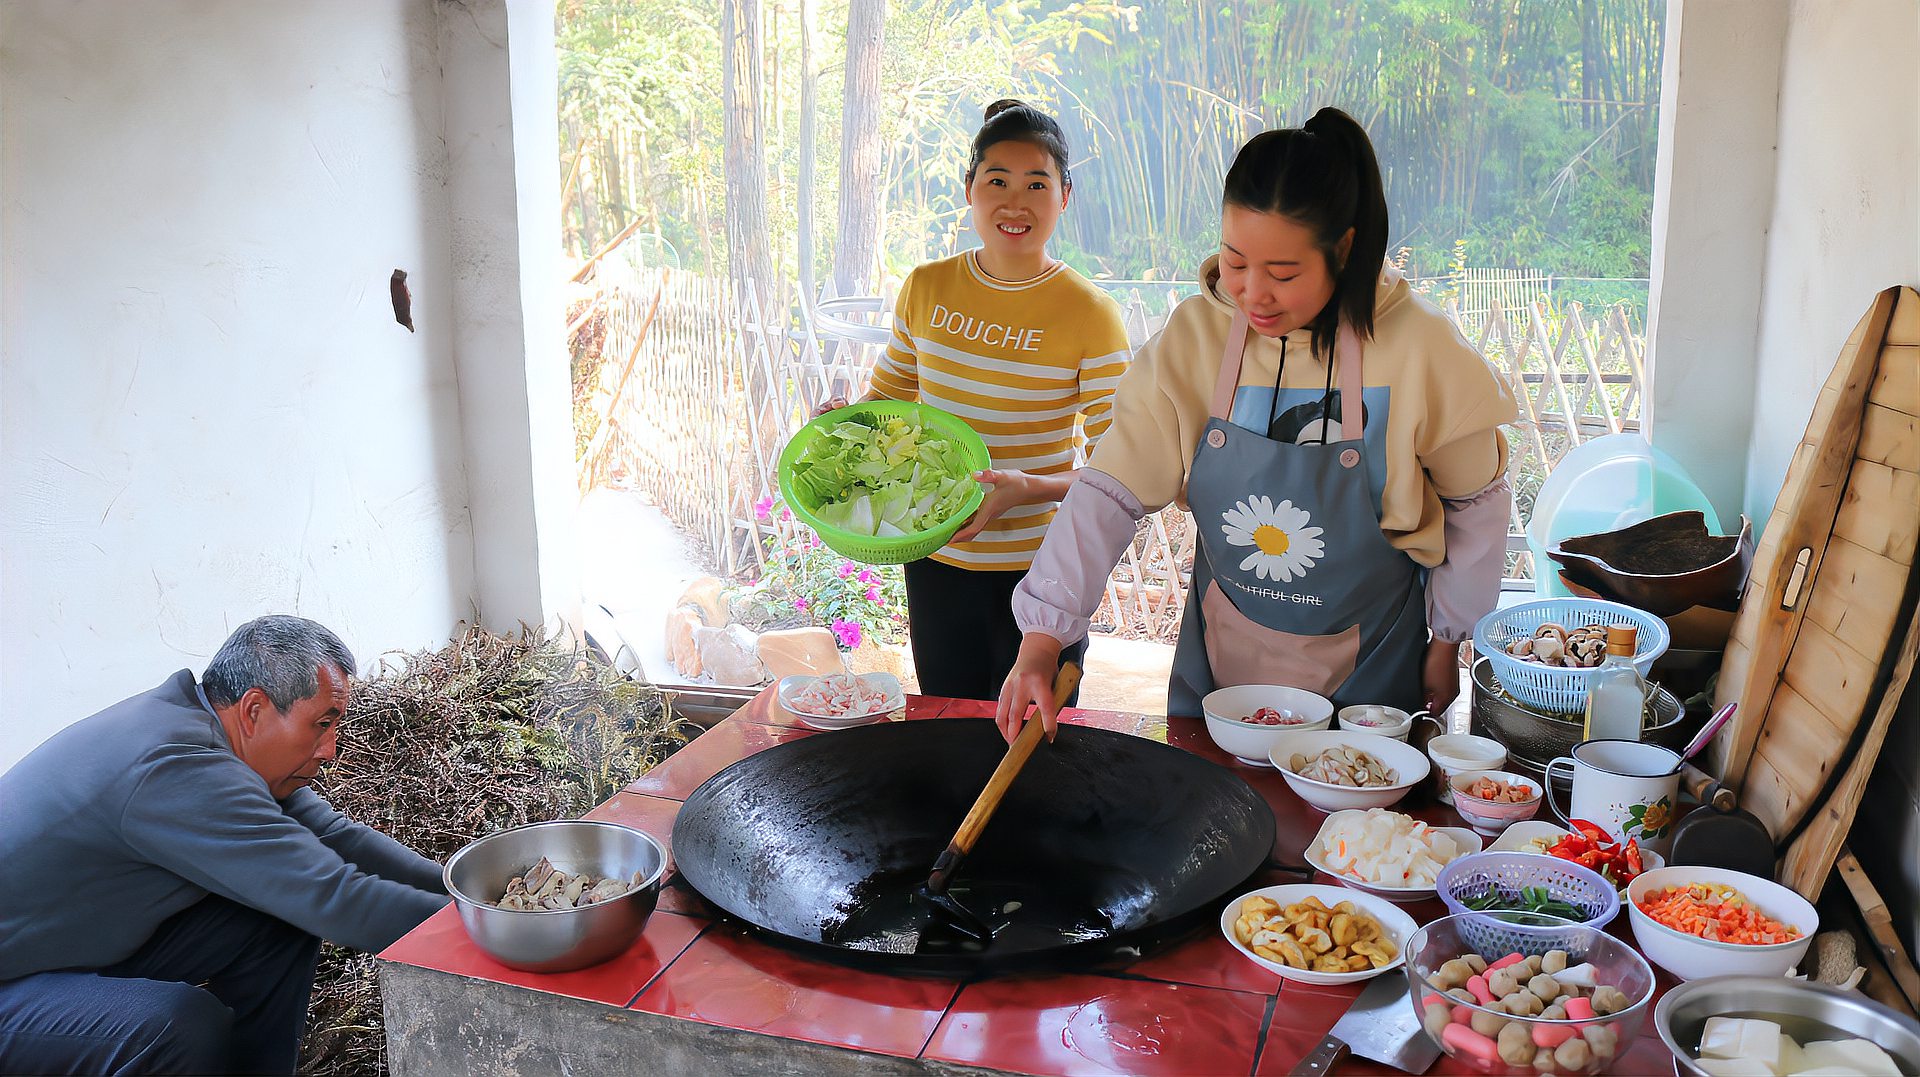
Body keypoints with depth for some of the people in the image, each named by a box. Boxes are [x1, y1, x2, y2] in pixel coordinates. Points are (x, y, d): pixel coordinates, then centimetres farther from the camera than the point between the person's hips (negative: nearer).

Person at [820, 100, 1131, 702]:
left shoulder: (1091, 315, -12)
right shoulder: (925, 289, 0)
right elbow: (889, 394, 14)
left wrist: (1026, 489, -28)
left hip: (1038, 568, -3)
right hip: (936, 561, 4)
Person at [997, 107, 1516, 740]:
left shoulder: (1419, 348, -18)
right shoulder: (1193, 337, -14)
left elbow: (1478, 501, -3)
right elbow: (1112, 491, -15)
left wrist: (1448, 639, 3)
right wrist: (1040, 641, -23)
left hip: (1366, 668, -2)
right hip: (1222, 654, 2)